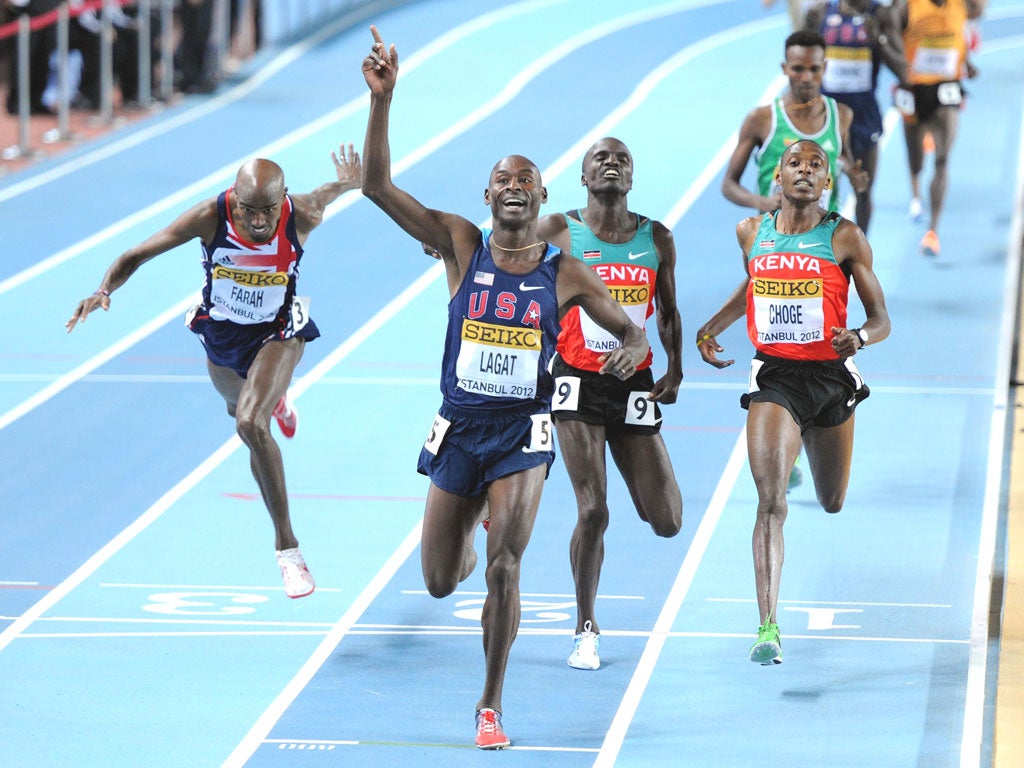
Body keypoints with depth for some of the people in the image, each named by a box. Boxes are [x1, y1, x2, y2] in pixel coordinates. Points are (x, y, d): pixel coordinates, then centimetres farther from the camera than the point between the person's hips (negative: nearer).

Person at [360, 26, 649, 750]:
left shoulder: (567, 273, -1)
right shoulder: (461, 245, -2)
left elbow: (633, 331, 7)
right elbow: (378, 185, -9)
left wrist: (633, 349, -19)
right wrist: (382, 99, -19)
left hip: (524, 433, -1)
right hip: (459, 427, 1)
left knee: (503, 567, -17)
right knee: (440, 581, 9)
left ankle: (491, 705, -2)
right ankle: (471, 535, 50)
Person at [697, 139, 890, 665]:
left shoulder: (845, 238, -5)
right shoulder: (752, 232, 3)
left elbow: (881, 320, -3)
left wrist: (859, 337, -25)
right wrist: (711, 329, 12)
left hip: (830, 376, 1)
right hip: (774, 376, 0)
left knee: (832, 503, 21)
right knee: (771, 500, -17)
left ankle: (801, 451, 60)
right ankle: (768, 626, -19)